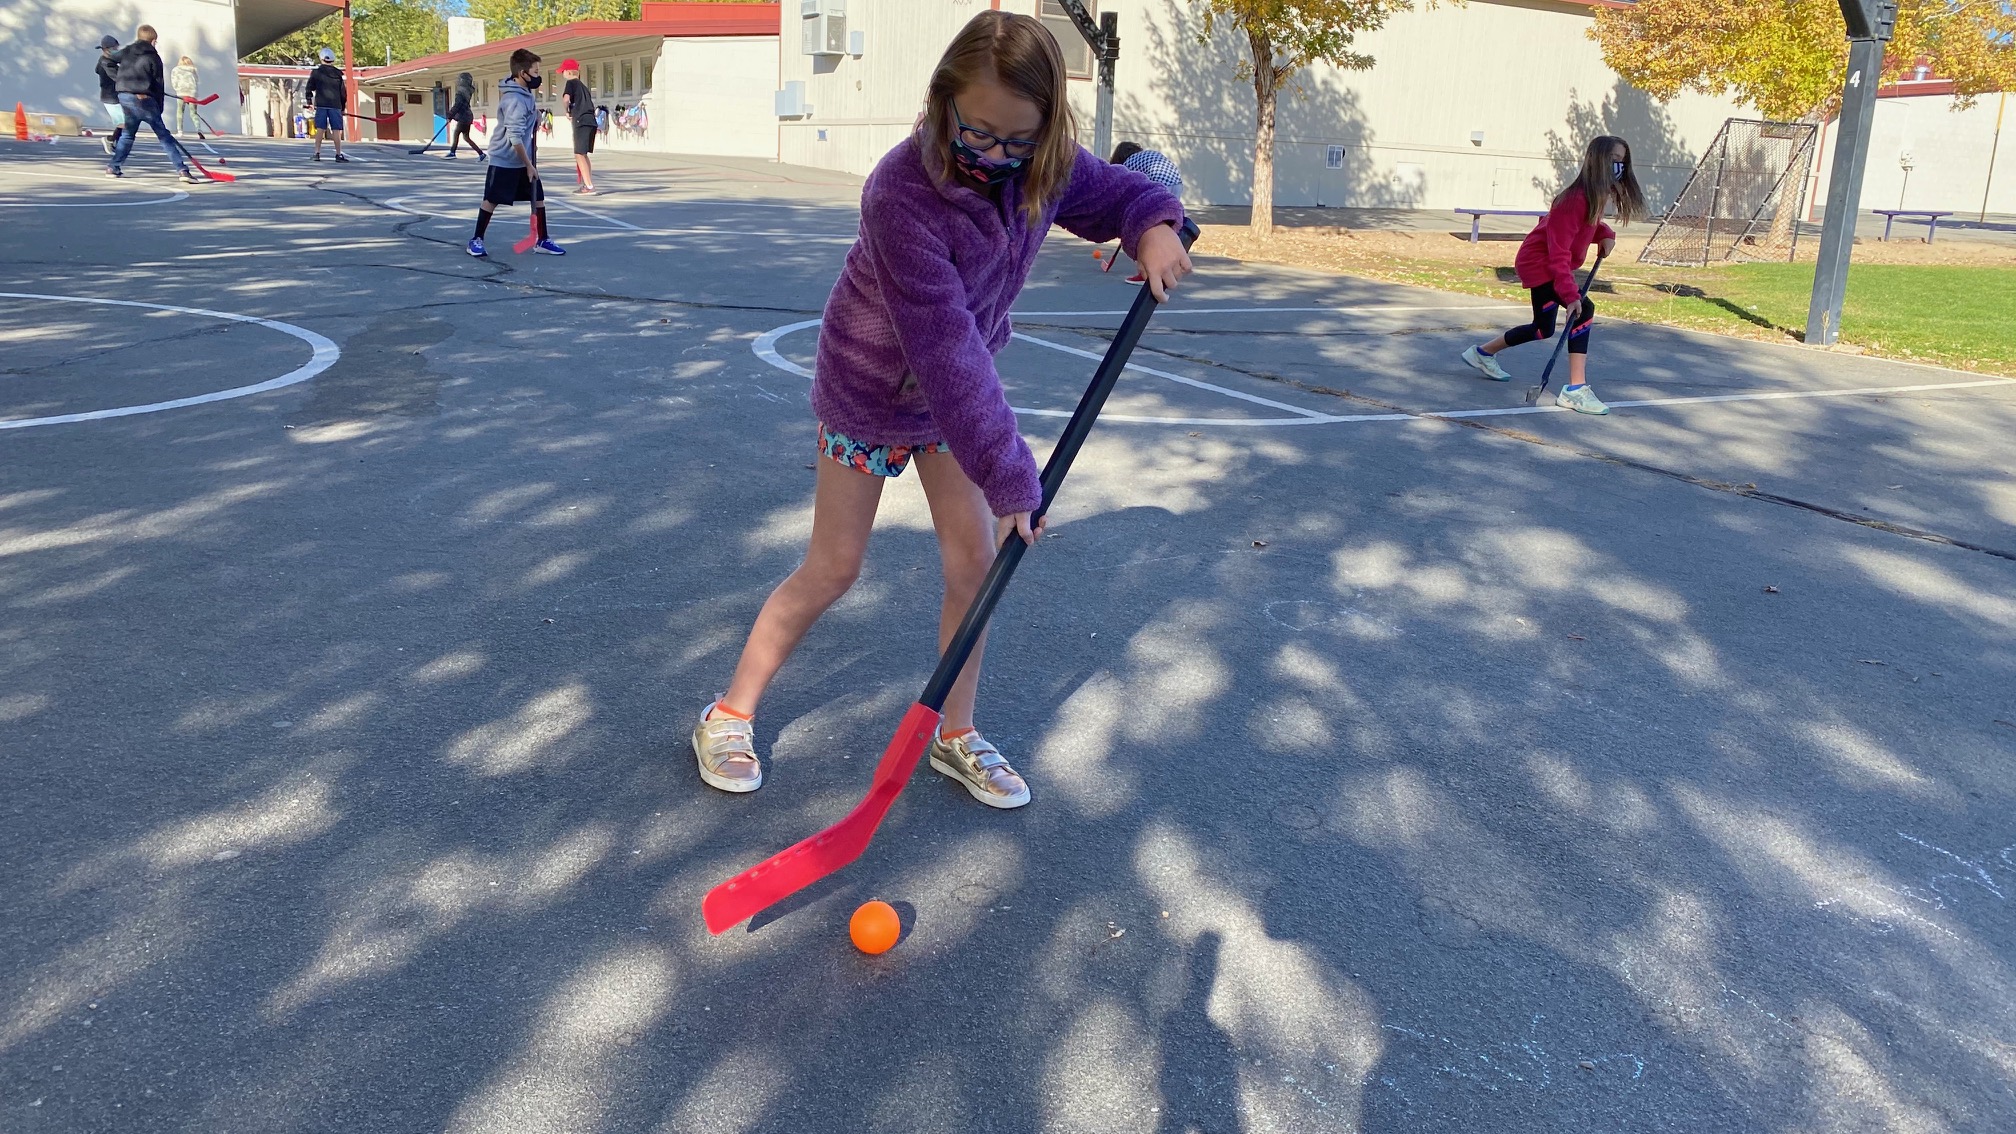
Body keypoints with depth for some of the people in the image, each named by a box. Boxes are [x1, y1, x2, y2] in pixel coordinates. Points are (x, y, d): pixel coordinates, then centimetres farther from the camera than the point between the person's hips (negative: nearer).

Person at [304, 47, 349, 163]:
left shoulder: (316, 72, 5)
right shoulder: (338, 74, 9)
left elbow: (309, 88, 1)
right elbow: (343, 92, 11)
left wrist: (309, 101, 9)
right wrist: (343, 108, 18)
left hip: (321, 104, 0)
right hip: (335, 105, 0)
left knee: (320, 129, 1)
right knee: (336, 130, -1)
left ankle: (317, 153, -2)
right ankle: (338, 154, -5)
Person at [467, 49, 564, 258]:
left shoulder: (524, 91, 2)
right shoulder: (515, 100, -26)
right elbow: (515, 138, -28)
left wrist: (534, 112, 12)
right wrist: (528, 165, -23)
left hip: (525, 158, 8)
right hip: (505, 159, -8)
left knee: (538, 197, 6)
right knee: (492, 200, 2)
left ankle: (543, 240, 15)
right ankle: (476, 240, 14)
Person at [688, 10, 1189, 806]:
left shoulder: (1045, 169, -16)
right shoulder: (903, 193, -35)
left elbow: (1117, 191, 4)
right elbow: (944, 349, -36)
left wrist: (1154, 224, -22)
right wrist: (1006, 476, -34)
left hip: (956, 388, 6)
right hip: (870, 389, -5)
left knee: (975, 561, 4)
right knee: (833, 569, 2)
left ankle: (956, 736, 23)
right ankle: (729, 715, 22)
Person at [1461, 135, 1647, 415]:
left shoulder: (1598, 197, 0)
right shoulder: (1575, 200, -27)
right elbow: (1559, 253, -29)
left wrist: (1606, 234, -2)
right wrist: (1570, 295, -34)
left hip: (1551, 265, 10)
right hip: (1539, 263, -10)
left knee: (1543, 329, 19)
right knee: (1584, 310, -24)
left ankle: (1483, 353, 40)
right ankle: (1576, 390, -24)